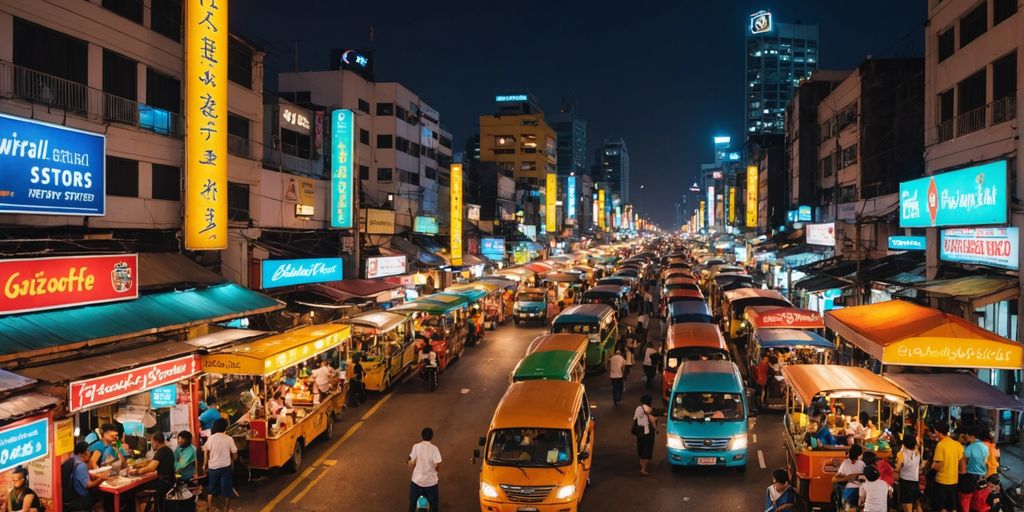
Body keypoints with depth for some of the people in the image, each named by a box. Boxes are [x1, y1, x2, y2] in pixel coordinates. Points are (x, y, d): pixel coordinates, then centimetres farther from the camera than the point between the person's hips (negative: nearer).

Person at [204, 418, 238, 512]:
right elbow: (235, 455, -3)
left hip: (213, 467, 1)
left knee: (210, 490, 15)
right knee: (227, 489, 11)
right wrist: (231, 461, 17)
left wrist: (205, 465, 11)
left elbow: (206, 453, -3)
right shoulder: (229, 439, -5)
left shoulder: (211, 438, -4)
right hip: (226, 467, -1)